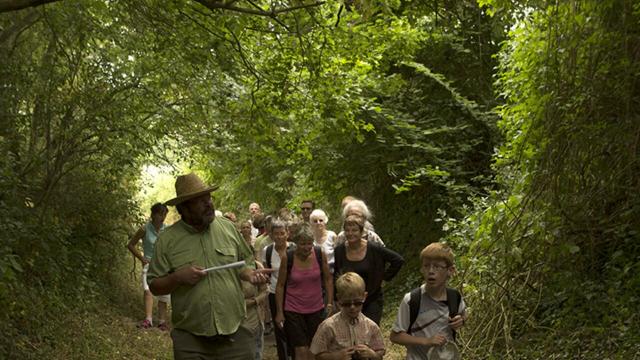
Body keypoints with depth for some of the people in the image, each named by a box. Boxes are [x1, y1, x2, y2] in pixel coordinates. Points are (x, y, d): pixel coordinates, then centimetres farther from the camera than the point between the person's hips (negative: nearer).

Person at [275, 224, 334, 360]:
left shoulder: (320, 254, -8)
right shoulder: (287, 258, -12)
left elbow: (328, 279, 4)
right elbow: (280, 285, -5)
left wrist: (330, 303, 0)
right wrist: (279, 312, -4)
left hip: (316, 309, 2)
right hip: (293, 310, -2)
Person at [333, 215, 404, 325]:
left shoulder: (373, 249, -12)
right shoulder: (339, 251, -4)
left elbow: (398, 260, -6)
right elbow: (334, 273, 13)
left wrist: (384, 276, -5)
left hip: (372, 300, -2)